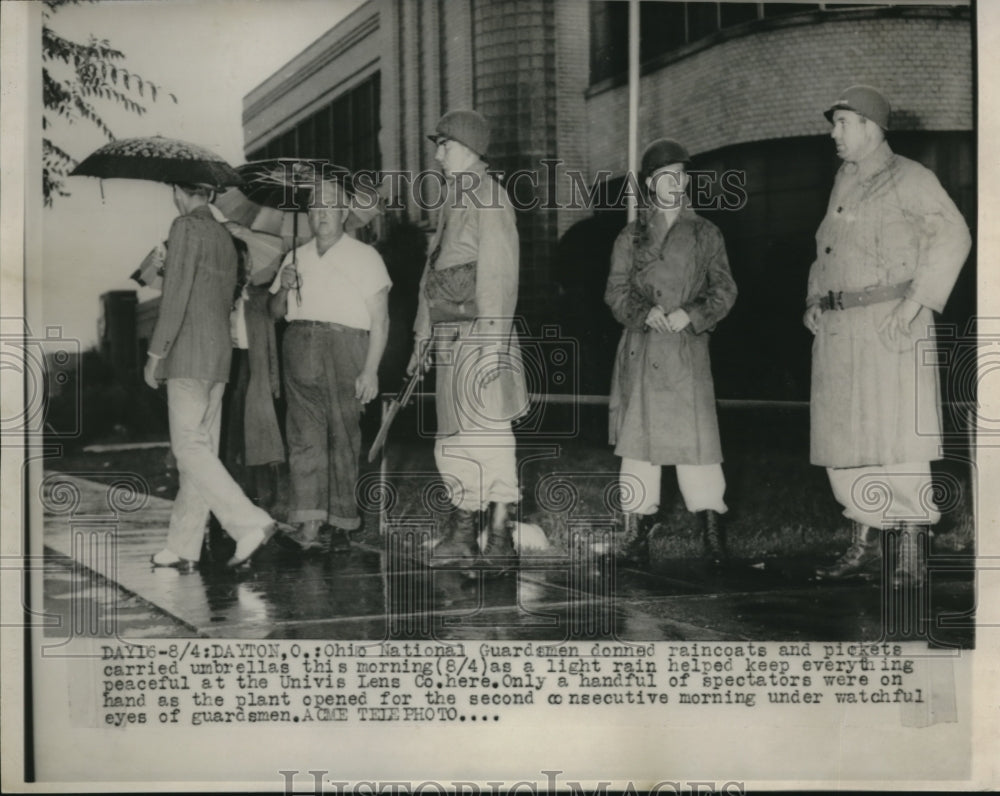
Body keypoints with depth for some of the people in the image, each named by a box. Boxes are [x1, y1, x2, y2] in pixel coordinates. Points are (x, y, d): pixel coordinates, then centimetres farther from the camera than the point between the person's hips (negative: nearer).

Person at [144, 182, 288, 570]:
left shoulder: (186, 227, -8)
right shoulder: (223, 235, 17)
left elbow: (176, 295, -15)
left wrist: (156, 354, -11)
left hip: (189, 354, -9)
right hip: (220, 350, 9)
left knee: (190, 447, -10)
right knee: (201, 448, 7)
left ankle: (251, 524, -18)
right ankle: (183, 548, 11)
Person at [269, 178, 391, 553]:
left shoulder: (364, 256, 6)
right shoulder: (296, 258, 20)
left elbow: (380, 320, -1)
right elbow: (275, 311, 26)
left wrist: (371, 370, -11)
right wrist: (283, 288, 3)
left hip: (345, 346, -3)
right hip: (300, 348, 3)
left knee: (344, 437, -2)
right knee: (305, 436, -8)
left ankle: (339, 523, 6)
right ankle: (308, 524, -13)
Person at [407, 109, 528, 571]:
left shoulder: (488, 197, -7)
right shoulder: (452, 200, 20)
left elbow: (499, 273, -15)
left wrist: (493, 338, -21)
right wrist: (423, 334, 21)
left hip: (479, 335, -9)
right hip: (449, 335, 9)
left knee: (488, 432, -7)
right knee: (454, 437, 11)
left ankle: (501, 535, 0)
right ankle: (462, 534, 19)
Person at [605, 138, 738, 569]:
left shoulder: (705, 234, 10)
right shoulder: (631, 236, 10)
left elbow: (725, 289, 6)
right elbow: (616, 292, 6)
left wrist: (692, 314, -10)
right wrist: (645, 313, -12)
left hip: (689, 348, 0)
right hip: (642, 350, 1)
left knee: (697, 433, -6)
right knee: (638, 434, 1)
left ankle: (711, 525, 1)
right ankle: (636, 528, 8)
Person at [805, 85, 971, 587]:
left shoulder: (909, 179, -4)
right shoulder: (843, 180, 19)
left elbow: (952, 236, -11)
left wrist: (918, 300, -18)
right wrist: (815, 300, 14)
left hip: (890, 324, -7)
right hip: (838, 329, 8)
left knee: (898, 436, -8)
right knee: (843, 436, 8)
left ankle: (911, 559, -3)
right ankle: (865, 544, 20)